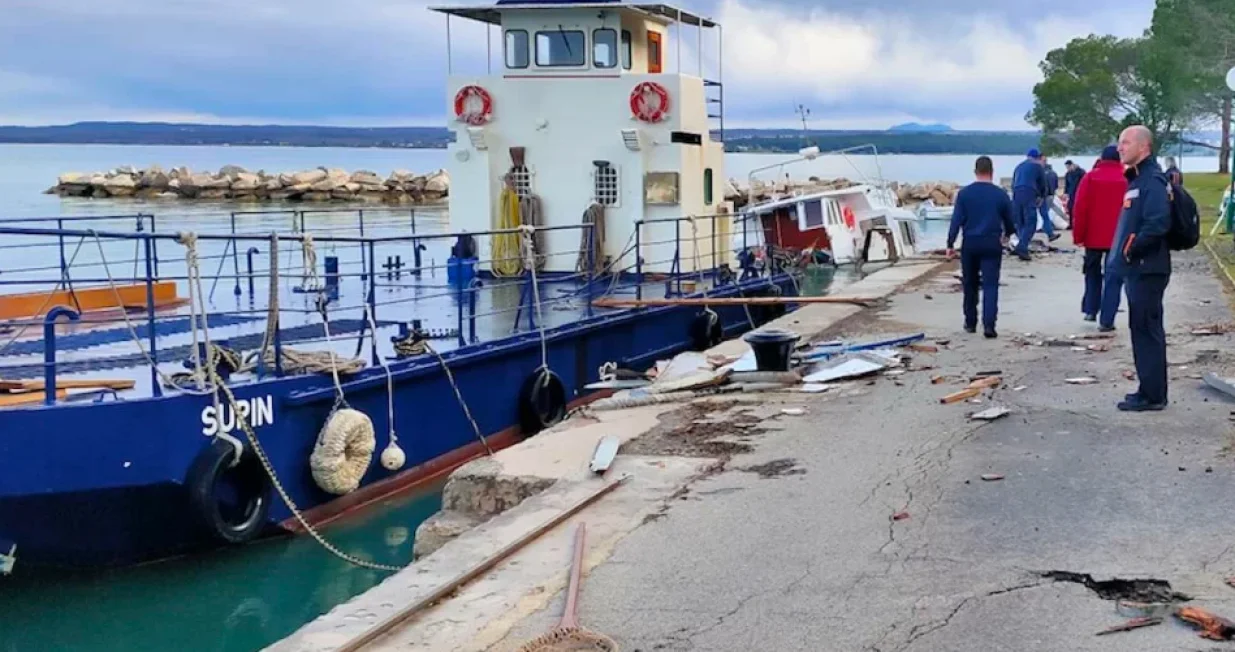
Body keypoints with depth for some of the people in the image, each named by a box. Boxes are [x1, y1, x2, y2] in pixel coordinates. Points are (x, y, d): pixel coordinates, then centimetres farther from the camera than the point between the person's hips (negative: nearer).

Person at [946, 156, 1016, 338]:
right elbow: (1009, 220, 11)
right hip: (992, 244, -1)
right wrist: (1007, 234, 31)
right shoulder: (1001, 194, 0)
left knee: (970, 284, 14)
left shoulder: (964, 193, -3)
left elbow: (956, 220, -7)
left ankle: (970, 323, 22)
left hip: (970, 244, 1)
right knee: (990, 285, -2)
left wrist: (950, 244, -3)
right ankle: (989, 325, -15)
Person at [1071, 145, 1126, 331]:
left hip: (1093, 236, 1)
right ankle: (1106, 320, -6)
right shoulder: (1128, 179, 0)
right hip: (1119, 238, -1)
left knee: (1093, 273, 22)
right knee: (1113, 279, 0)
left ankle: (1090, 310, 18)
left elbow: (1080, 209, -5)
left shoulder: (1090, 177, -1)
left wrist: (1078, 236, 0)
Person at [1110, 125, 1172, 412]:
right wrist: (1124, 251, 11)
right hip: (1137, 268, 10)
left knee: (1147, 330, -6)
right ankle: (1150, 390, 22)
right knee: (1141, 329, 14)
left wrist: (1132, 249, -17)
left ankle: (1153, 395, -1)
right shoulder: (1137, 178, 16)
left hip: (1147, 269, -10)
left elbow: (1157, 224, -27)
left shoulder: (1152, 180, -15)